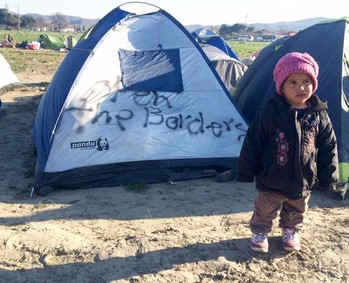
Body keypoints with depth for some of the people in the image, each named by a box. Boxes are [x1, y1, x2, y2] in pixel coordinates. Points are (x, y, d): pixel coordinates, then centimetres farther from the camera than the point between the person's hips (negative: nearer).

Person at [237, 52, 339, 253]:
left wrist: (328, 176, 3)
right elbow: (253, 142, -10)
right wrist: (246, 172, -7)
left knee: (297, 211, 24)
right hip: (272, 180, -2)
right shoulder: (270, 113, -16)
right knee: (265, 209, 16)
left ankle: (292, 231, 50)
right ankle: (260, 233, 40)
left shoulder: (319, 115, -9)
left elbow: (329, 148, 1)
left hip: (303, 182, 3)